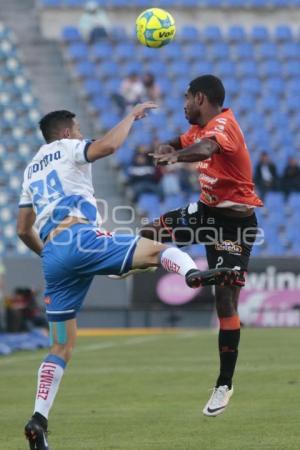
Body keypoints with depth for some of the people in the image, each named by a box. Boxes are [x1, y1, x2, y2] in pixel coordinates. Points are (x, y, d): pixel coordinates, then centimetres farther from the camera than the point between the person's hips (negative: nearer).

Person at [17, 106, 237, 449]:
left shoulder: (31, 169, 33)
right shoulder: (67, 149, 12)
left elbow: (24, 230, 32)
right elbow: (108, 145, -10)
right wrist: (131, 115, 4)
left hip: (53, 256, 7)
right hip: (79, 238, -7)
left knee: (61, 347, 10)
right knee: (159, 250, -12)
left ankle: (39, 420, -1)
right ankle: (192, 274, -47)